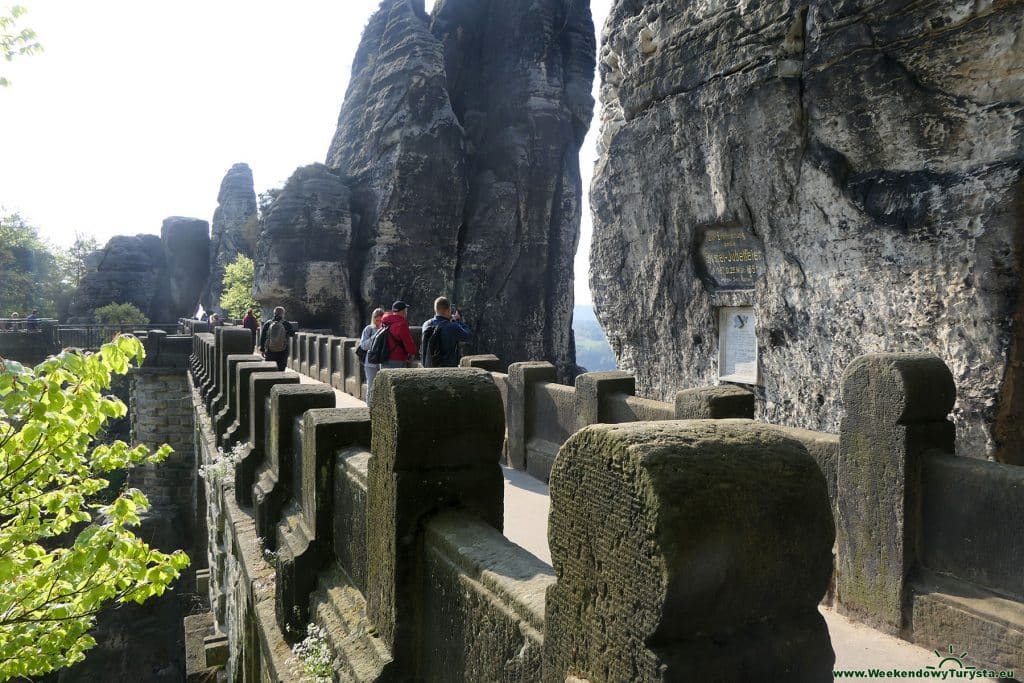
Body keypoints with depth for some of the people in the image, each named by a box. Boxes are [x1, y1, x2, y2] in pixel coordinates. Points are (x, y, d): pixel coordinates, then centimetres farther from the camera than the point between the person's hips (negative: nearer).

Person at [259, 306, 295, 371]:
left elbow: (262, 337, 4)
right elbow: (292, 334, 6)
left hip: (269, 352, 2)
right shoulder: (286, 324, -8)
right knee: (281, 370, 5)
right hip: (282, 352, -2)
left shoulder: (267, 324, 0)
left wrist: (262, 349, 12)